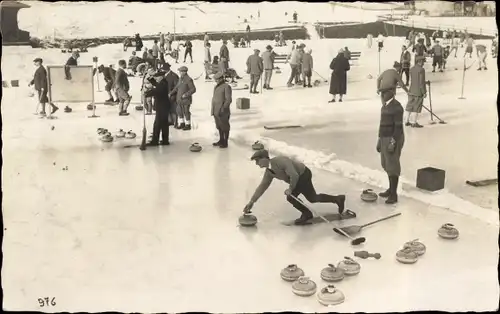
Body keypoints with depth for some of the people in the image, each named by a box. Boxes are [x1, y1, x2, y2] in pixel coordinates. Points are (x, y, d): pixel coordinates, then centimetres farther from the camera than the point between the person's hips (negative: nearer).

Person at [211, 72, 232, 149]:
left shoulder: (226, 87, -13)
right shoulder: (216, 87, 13)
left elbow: (229, 100, -17)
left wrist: (223, 108, -21)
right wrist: (213, 110, 17)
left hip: (223, 112, -8)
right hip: (216, 111, 8)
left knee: (225, 127, 1)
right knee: (219, 127, 17)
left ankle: (225, 143, 9)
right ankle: (221, 141, 28)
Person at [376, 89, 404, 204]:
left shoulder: (396, 107, -16)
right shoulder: (385, 106, 12)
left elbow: (398, 126, -19)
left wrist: (393, 142, -22)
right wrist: (380, 140, 19)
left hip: (393, 139, -9)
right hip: (385, 138, 9)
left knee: (392, 166, -5)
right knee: (386, 165, 17)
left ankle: (394, 194, 2)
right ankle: (391, 189, 31)